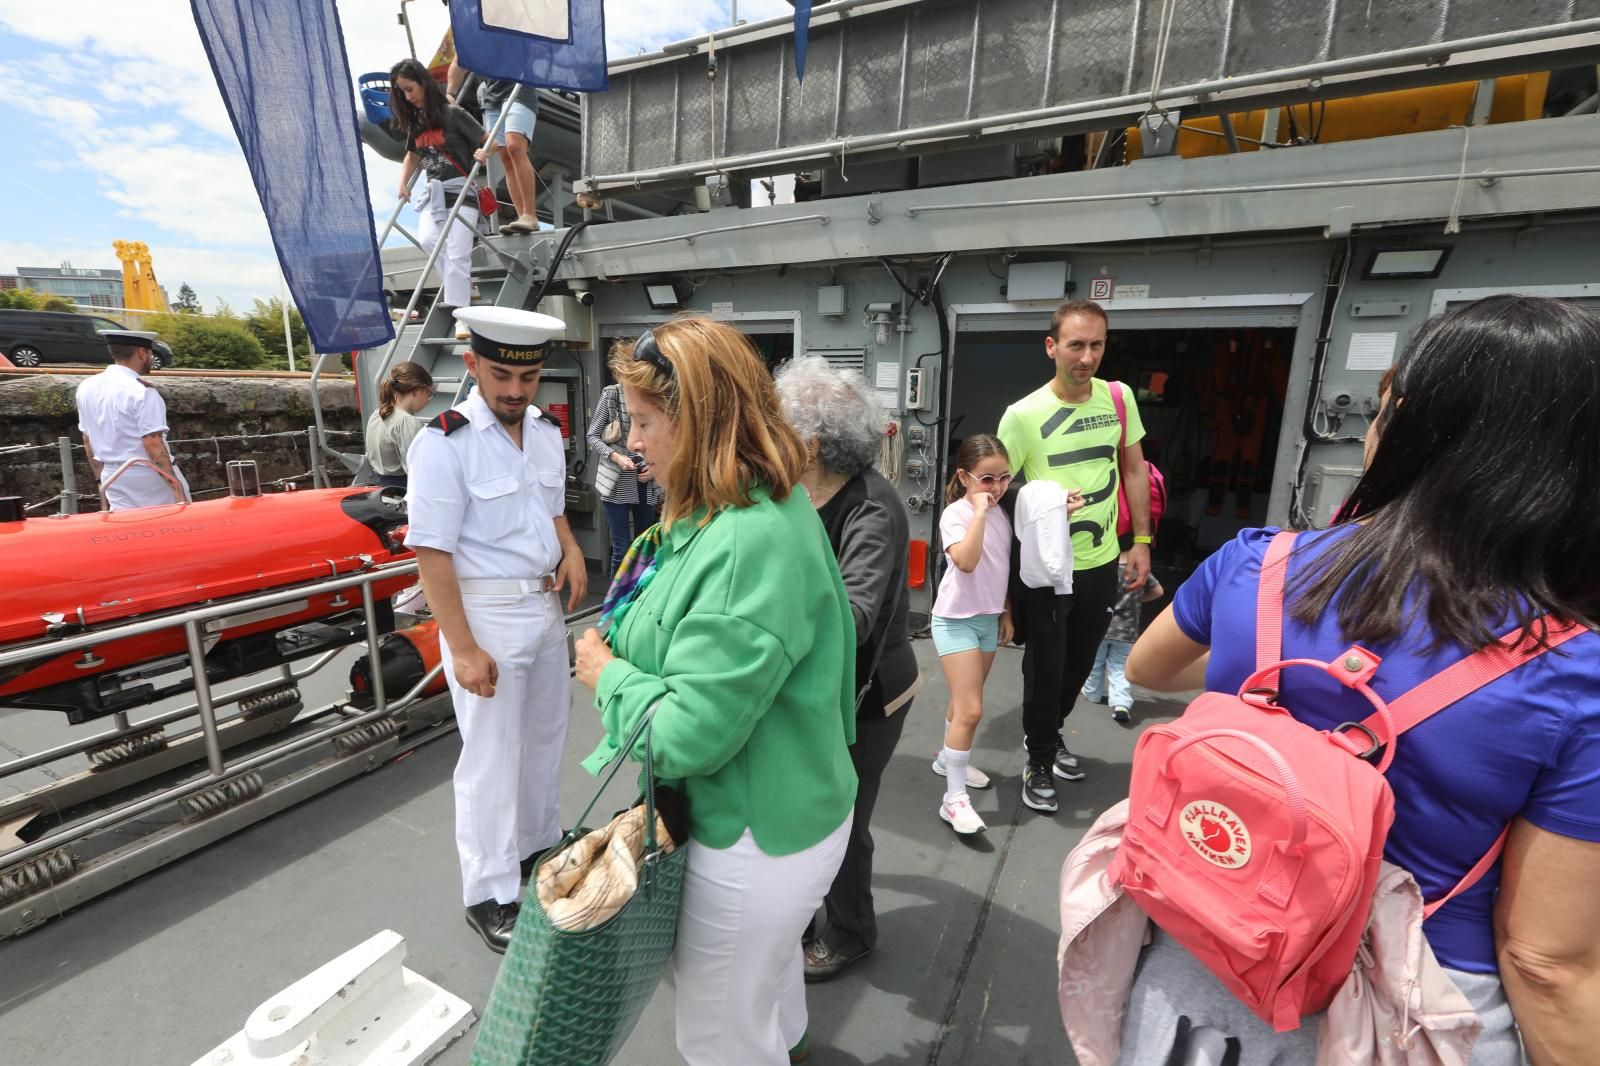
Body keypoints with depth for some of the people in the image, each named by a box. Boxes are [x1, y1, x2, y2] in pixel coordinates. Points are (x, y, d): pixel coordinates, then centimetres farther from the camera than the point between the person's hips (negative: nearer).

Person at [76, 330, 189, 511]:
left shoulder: (87, 388, 8)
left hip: (114, 479, 7)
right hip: (148, 480, -7)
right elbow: (153, 444, -21)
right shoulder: (141, 390, -15)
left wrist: (102, 482, 23)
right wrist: (177, 489, -20)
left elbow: (88, 441, 14)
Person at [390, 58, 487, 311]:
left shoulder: (453, 114, -3)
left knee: (457, 254, -13)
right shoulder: (415, 121, 14)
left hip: (460, 192, -5)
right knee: (427, 240, -21)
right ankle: (461, 284, -1)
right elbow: (412, 156, 25)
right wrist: (403, 184, 10)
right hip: (433, 192, 5)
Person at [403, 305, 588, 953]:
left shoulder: (547, 430, 3)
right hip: (485, 613, -6)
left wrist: (571, 548, -3)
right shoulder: (444, 442, -17)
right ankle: (489, 896, 27)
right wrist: (463, 649, -19)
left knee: (545, 736, 21)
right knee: (492, 756, 6)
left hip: (545, 605, 7)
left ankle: (538, 844, 44)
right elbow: (432, 553, -17)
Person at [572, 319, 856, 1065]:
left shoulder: (749, 544, -32)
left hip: (753, 837, -9)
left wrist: (606, 674, -13)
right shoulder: (760, 511, 0)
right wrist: (622, 655, -1)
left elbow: (689, 735, -29)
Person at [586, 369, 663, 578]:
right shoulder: (611, 395, -4)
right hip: (617, 483, -2)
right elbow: (592, 436, 0)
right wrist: (616, 456, -15)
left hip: (647, 484, 2)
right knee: (621, 548, 0)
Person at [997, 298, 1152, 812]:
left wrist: (1141, 541, 7)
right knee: (1045, 667, 8)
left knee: (1080, 662, 21)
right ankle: (1039, 761, 30)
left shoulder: (1119, 397, -1)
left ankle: (1049, 731, 46)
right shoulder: (1023, 414, -16)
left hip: (1103, 562, 5)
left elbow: (1135, 470, 8)